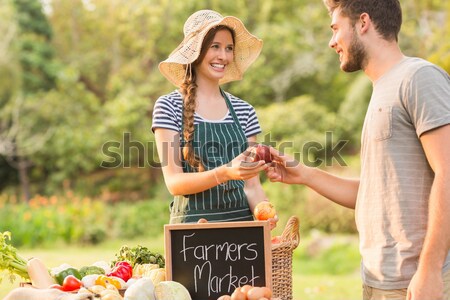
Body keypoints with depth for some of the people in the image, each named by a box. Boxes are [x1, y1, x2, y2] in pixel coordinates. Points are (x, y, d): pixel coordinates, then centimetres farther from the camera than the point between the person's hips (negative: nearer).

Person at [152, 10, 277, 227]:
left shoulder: (244, 111, 7)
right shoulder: (169, 106, -4)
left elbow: (251, 185, 5)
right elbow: (173, 182, -11)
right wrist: (225, 173, -26)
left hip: (241, 221, 3)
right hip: (193, 221, -2)